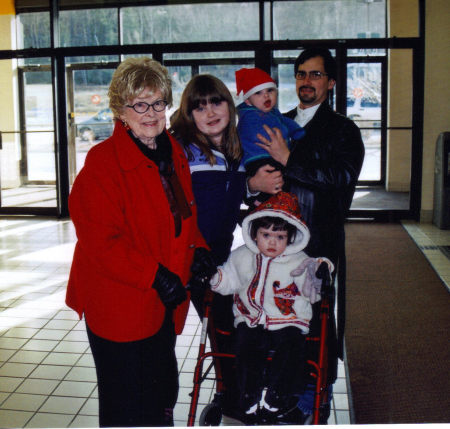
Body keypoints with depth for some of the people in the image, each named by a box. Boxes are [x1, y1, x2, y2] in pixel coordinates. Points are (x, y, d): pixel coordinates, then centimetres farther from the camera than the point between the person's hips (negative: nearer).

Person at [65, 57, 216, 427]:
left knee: (163, 393, 23)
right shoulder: (102, 162, -17)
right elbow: (100, 242, -21)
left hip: (164, 305, 7)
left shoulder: (174, 154, 8)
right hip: (118, 306, -7)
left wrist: (198, 248, 1)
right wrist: (155, 276, -23)